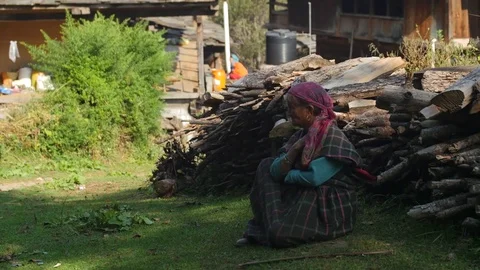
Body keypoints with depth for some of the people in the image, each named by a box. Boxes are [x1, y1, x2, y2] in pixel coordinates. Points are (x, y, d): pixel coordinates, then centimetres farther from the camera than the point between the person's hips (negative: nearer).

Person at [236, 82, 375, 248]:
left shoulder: (333, 136, -16)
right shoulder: (301, 136, 9)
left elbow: (314, 178, -25)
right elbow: (276, 172, 0)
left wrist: (286, 176, -7)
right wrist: (294, 150, -16)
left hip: (330, 208, -9)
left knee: (280, 234, -30)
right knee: (266, 165, 3)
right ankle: (274, 222, -4)